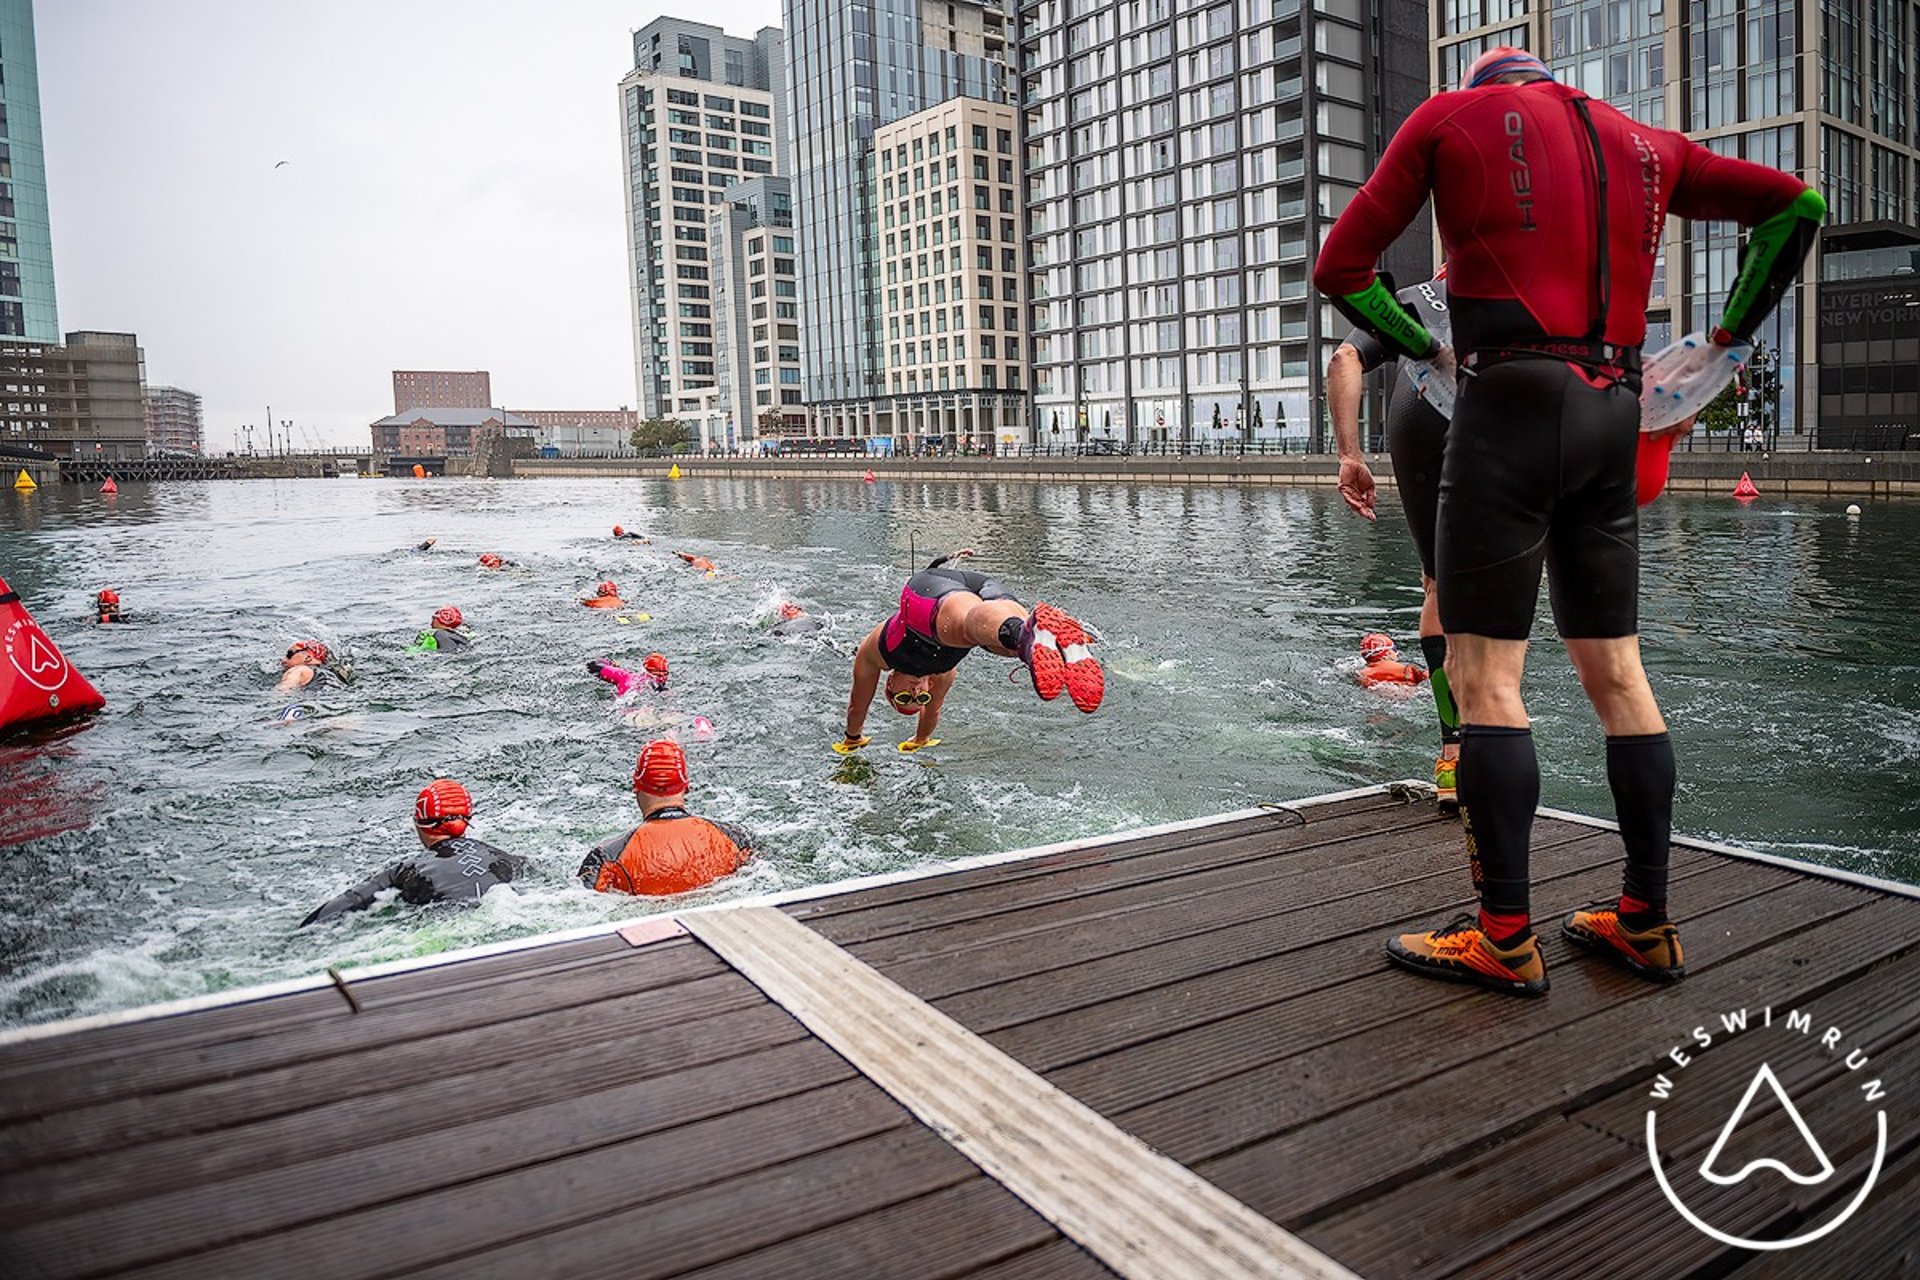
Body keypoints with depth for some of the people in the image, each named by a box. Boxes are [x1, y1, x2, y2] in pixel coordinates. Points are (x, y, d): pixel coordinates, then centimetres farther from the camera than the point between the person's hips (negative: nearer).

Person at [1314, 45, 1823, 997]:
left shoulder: (1450, 115, 11)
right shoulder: (1642, 143, 23)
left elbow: (1340, 267, 6)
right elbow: (1796, 203, 23)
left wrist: (1430, 349, 15)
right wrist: (1728, 339, 22)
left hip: (1511, 400, -6)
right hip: (1614, 413, 6)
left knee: (1483, 674, -4)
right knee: (1616, 672, 10)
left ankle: (1507, 939, -1)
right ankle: (1647, 924, 17)